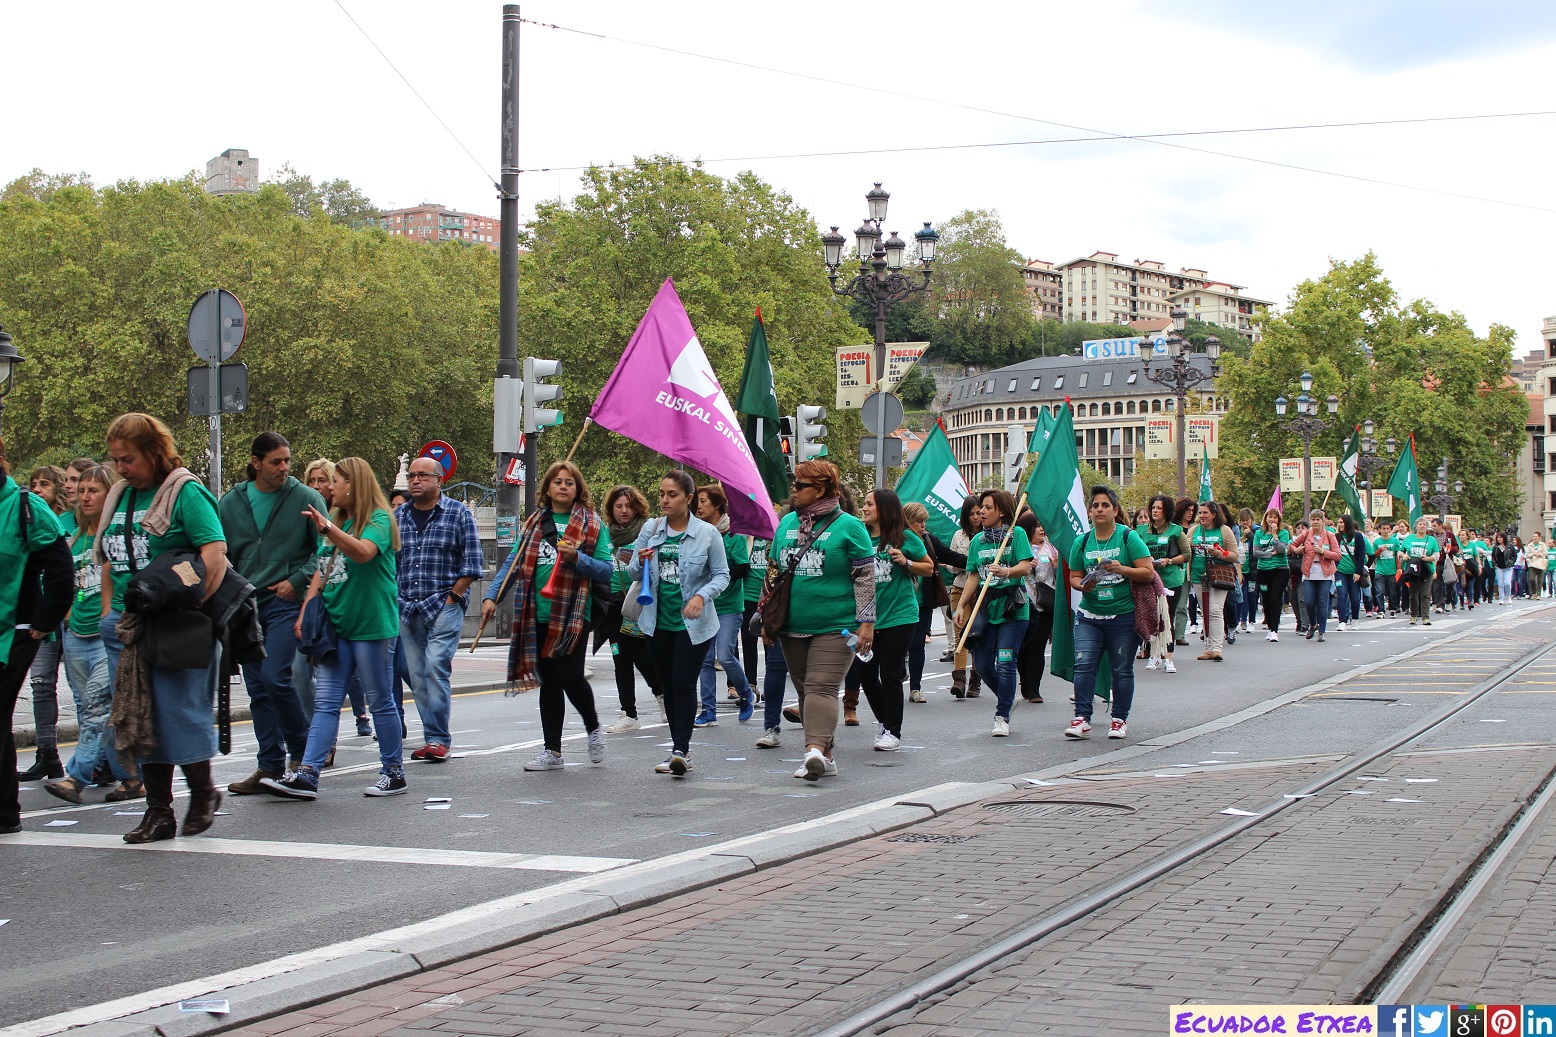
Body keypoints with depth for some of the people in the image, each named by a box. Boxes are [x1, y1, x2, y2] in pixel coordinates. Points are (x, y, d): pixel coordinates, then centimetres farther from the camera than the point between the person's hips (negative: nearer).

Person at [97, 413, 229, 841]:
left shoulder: (185, 492, -9)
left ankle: (203, 792, 17)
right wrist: (108, 614, 12)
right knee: (139, 717, 6)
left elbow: (215, 556, -17)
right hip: (128, 626, 7)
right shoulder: (120, 497, 14)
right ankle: (158, 811, 13)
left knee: (180, 708, -4)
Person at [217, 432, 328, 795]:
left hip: (286, 602, -5)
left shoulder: (306, 499, -2)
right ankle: (270, 765, 13)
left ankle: (301, 750, 4)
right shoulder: (231, 502, 9)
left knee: (275, 677, -16)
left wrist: (297, 580, -10)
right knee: (257, 690, 6)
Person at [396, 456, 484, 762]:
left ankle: (438, 739, -11)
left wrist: (452, 598, -8)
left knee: (436, 667, -15)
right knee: (416, 675, 4)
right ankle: (434, 738, 10)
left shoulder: (458, 514, 1)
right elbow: (389, 561, 16)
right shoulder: (399, 516, 12)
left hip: (444, 607, -5)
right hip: (407, 608, 5)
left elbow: (472, 563, -1)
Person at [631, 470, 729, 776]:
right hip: (658, 622, 4)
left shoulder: (707, 533, -6)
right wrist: (641, 562, -14)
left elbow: (722, 575, -2)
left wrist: (702, 596, -20)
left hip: (693, 623, -4)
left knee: (684, 683, -12)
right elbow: (635, 574, 10)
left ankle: (681, 750, -13)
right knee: (668, 685, 11)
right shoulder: (650, 530, 4)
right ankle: (679, 749, 20)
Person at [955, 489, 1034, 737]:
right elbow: (973, 577, 14)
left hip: (1012, 608, -5)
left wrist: (1007, 572, -33)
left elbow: (1025, 566, -14)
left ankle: (1002, 716, 1)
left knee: (1005, 663, -9)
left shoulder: (1016, 534, -3)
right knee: (982, 663, 5)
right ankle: (1007, 697, 32)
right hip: (985, 607, 5)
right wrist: (961, 606, 8)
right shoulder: (978, 540, 11)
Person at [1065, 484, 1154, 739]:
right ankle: (1082, 718, -7)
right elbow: (1074, 577, 11)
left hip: (1123, 615, -2)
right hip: (1089, 615, 2)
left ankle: (1120, 719, 15)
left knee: (1122, 669, 5)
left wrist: (1122, 569, -22)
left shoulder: (1128, 537, -3)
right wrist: (1082, 585, -11)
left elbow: (1148, 572, -7)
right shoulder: (1081, 542, 7)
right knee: (1084, 665, -9)